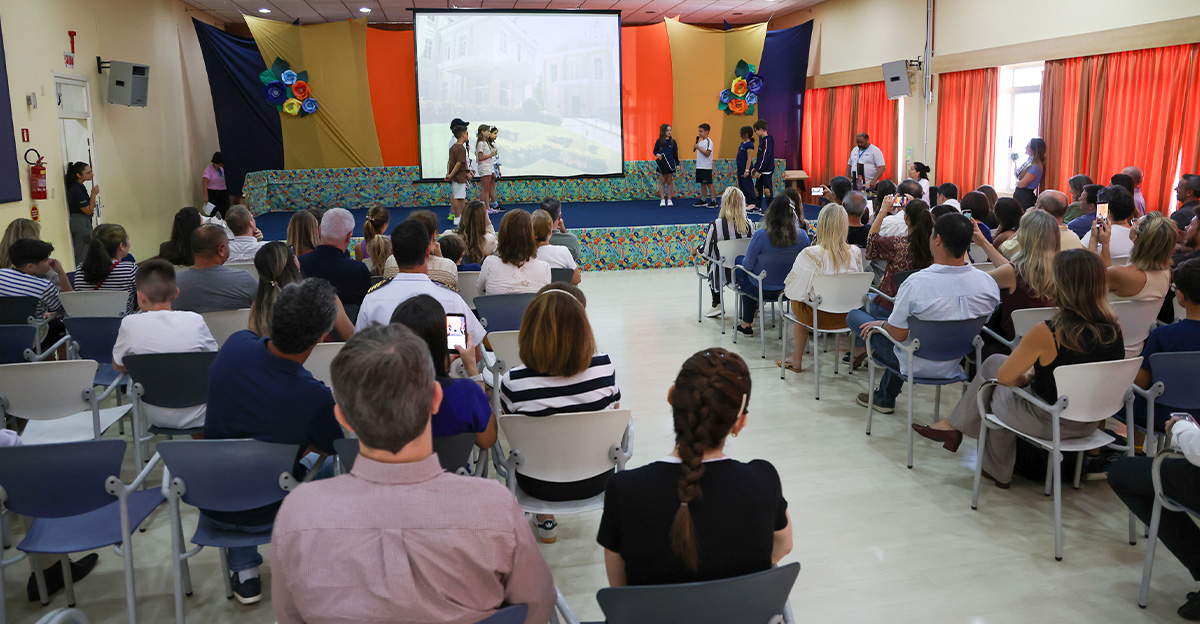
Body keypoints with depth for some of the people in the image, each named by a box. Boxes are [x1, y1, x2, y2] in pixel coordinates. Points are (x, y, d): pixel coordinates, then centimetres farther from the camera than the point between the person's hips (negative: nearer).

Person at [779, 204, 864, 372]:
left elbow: (795, 292, -19)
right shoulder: (856, 253, -9)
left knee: (796, 302, 27)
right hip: (847, 317, 4)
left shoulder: (810, 254, -24)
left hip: (820, 317, -4)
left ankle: (797, 360, 36)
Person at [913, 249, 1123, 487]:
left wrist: (1024, 378, 8)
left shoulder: (1046, 333, -28)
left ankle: (954, 425, 36)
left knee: (992, 364, 15)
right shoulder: (1114, 329, -10)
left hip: (1048, 423, -6)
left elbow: (1005, 376, -13)